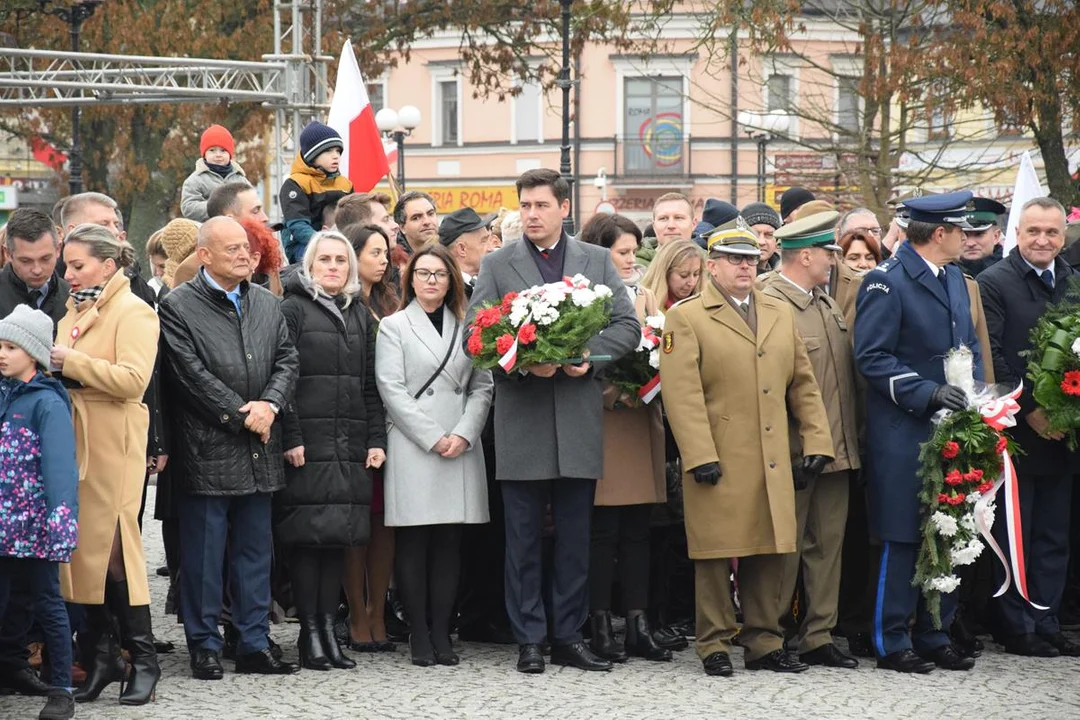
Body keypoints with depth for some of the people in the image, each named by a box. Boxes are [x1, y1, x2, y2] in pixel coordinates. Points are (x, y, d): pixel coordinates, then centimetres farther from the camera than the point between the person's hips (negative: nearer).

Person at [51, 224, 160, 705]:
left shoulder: (133, 313, -6)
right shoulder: (75, 313, 19)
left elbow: (133, 378, -19)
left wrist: (71, 361, -15)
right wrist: (53, 364, 4)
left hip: (111, 444, -8)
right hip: (74, 440, 8)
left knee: (109, 547, -8)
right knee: (84, 545, 5)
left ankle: (143, 659, -1)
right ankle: (100, 656, 11)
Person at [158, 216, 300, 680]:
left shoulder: (267, 305, 13)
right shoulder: (179, 307, -6)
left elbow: (287, 361, 9)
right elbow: (193, 375, -12)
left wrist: (269, 405, -10)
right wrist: (241, 416, -12)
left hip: (259, 450, 5)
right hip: (208, 450, -5)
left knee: (255, 551, 9)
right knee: (204, 553, -1)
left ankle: (254, 645, 15)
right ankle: (204, 646, 6)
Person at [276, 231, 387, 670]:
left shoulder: (360, 315, 17)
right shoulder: (293, 309, 0)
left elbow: (370, 384, 17)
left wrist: (376, 438, 8)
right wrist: (290, 437, -14)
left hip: (350, 445, 5)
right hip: (307, 444, -5)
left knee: (338, 537, 5)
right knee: (306, 536, -5)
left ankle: (328, 627, 9)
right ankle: (310, 633, -2)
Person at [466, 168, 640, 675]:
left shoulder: (597, 261, 10)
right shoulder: (497, 266, 5)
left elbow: (627, 325, 6)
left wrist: (590, 356, -11)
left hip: (578, 421, 1)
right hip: (521, 419, -1)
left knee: (575, 538, 6)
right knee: (523, 538, 2)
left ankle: (569, 636, 13)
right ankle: (529, 641, 8)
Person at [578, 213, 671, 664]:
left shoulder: (645, 298, 17)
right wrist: (619, 392, -19)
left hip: (642, 426, 6)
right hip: (603, 425, -6)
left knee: (638, 531, 6)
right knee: (602, 531, -3)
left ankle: (638, 626, 8)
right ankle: (600, 627, 2)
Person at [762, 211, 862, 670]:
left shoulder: (828, 304, 16)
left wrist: (852, 439, 16)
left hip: (837, 451, 8)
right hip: (794, 452, -8)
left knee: (828, 544, 10)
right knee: (785, 546, -1)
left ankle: (818, 637, 16)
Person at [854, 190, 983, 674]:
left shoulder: (954, 278, 15)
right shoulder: (886, 282, -10)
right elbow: (871, 357, -14)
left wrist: (972, 394, 5)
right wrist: (927, 393, -20)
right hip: (903, 431, -7)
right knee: (902, 539, -3)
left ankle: (934, 636, 18)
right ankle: (893, 643, 4)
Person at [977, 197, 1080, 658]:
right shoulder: (994, 283, -6)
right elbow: (991, 357, -13)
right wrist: (1029, 410, -16)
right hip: (1015, 431, -5)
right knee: (1014, 535, 1)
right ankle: (1018, 629, 7)